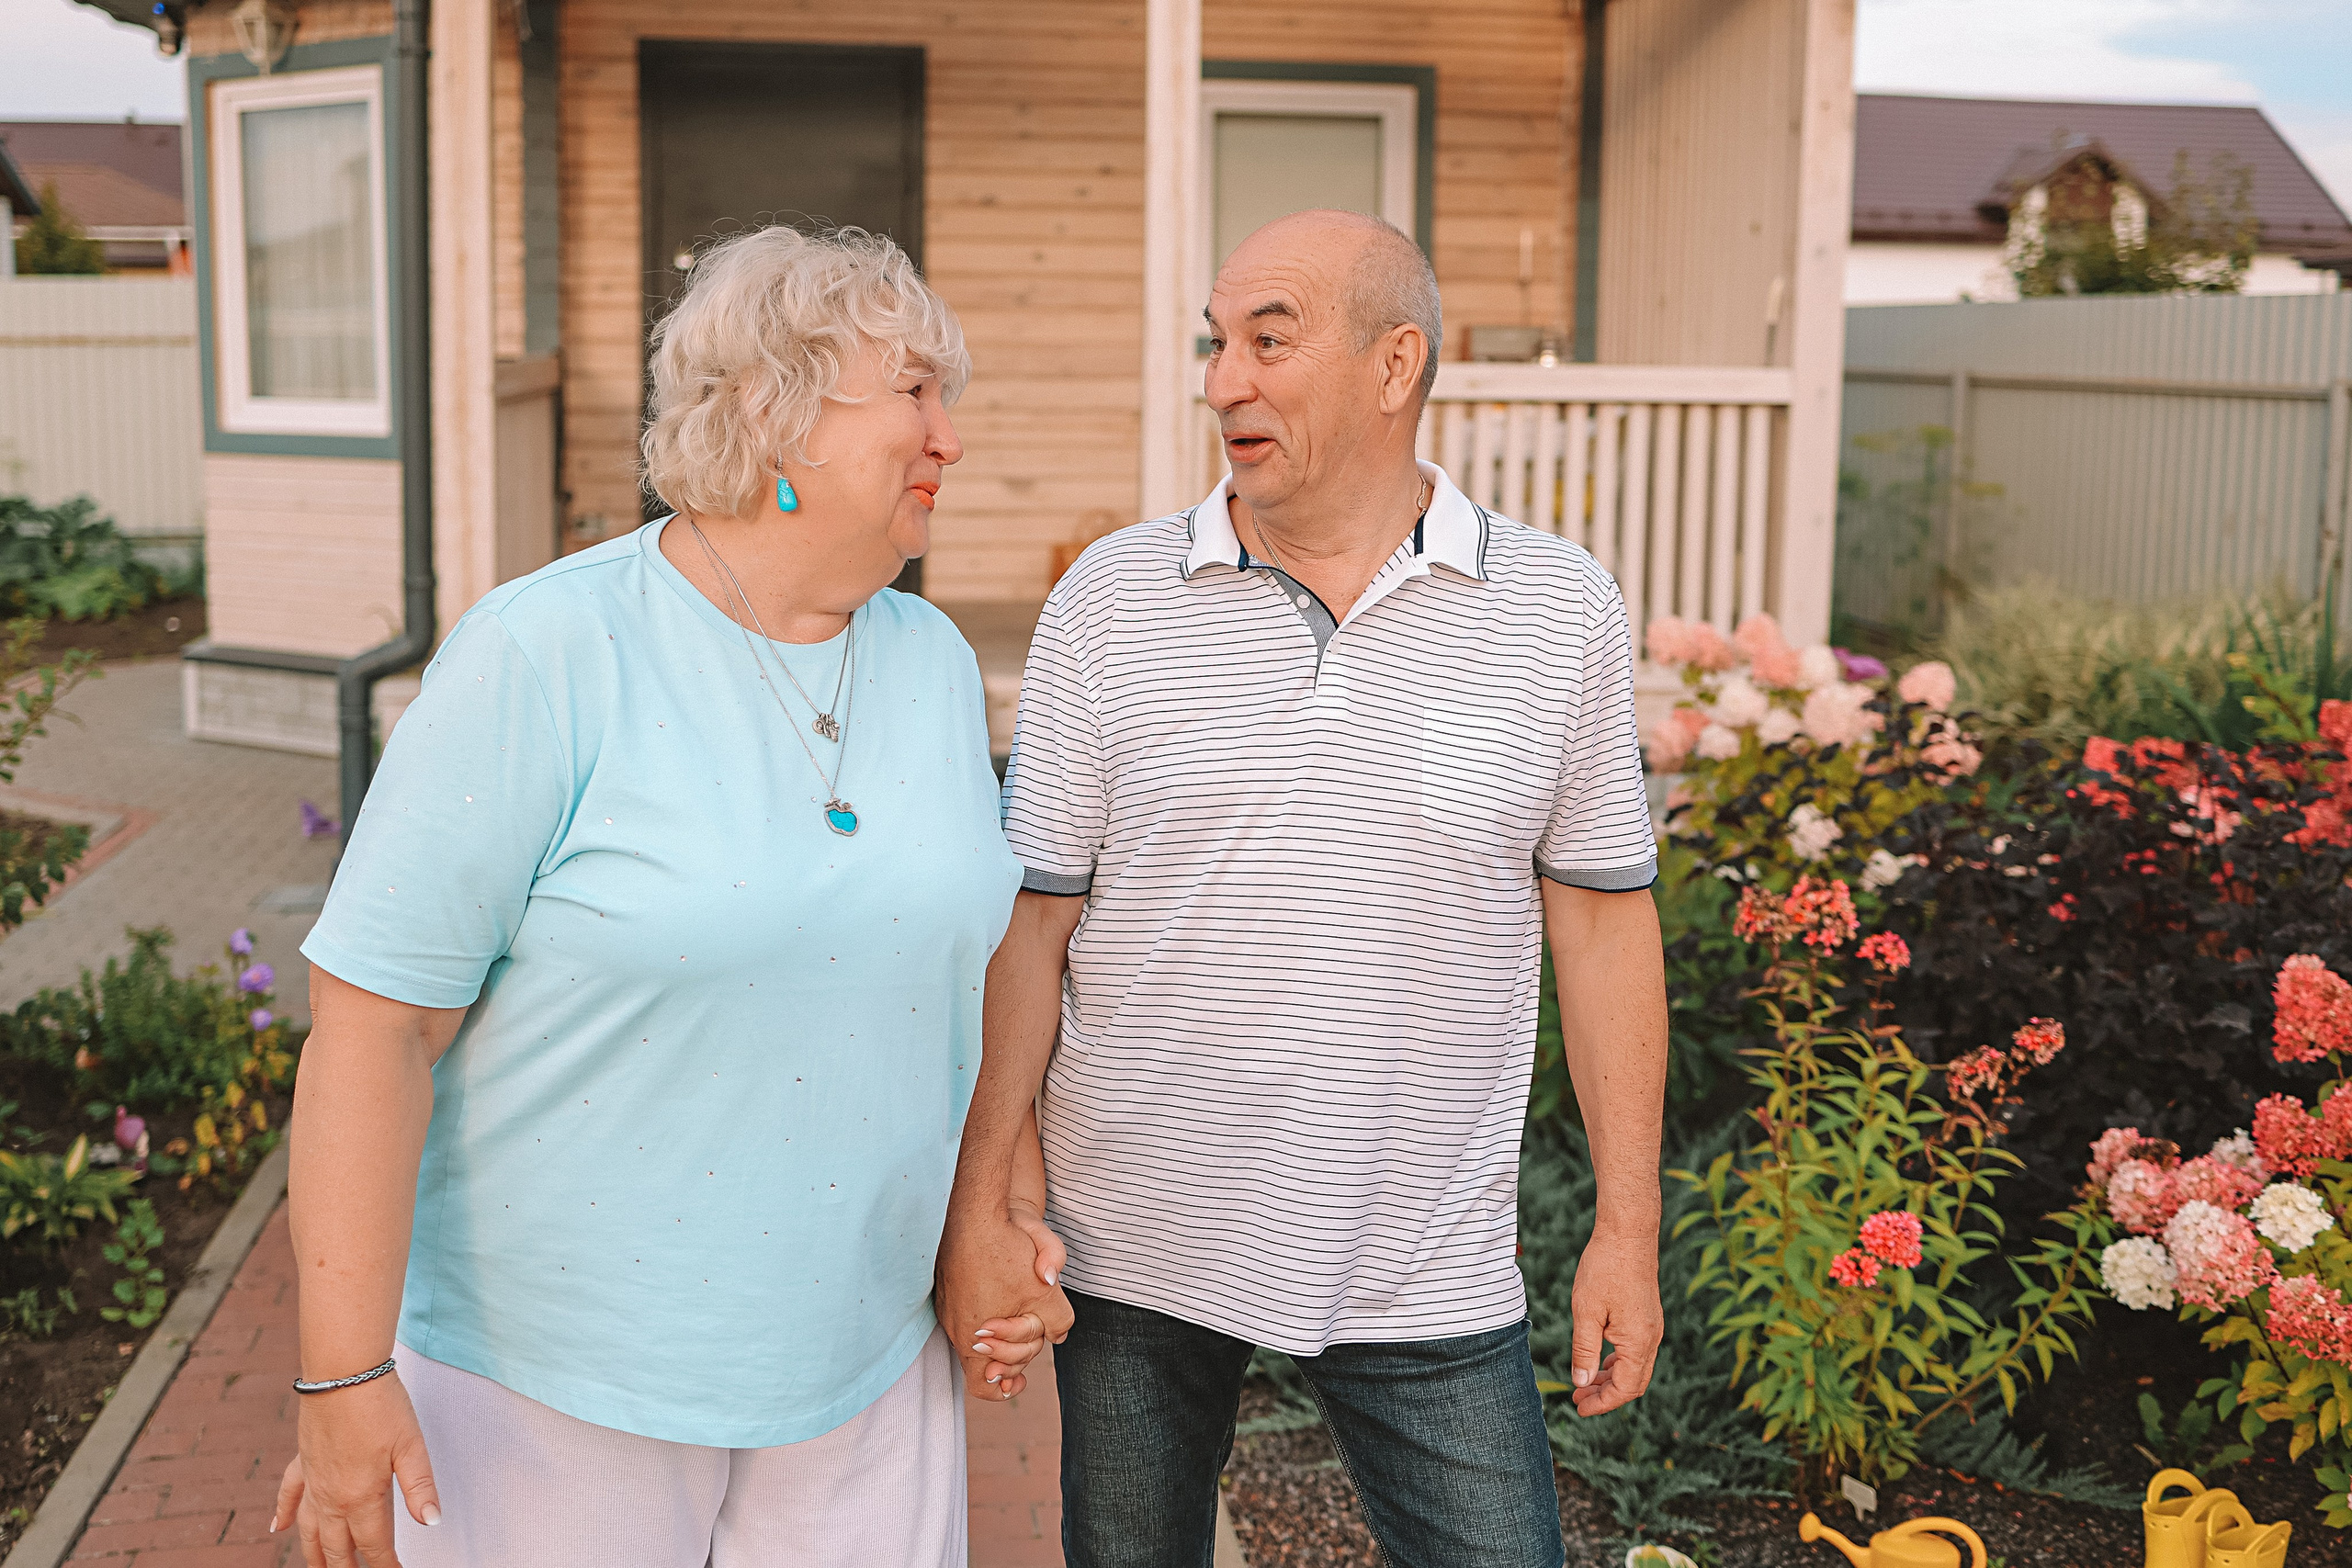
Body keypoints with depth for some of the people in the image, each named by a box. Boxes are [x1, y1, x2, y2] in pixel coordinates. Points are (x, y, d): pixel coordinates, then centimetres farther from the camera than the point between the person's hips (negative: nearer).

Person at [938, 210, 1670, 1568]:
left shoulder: (1562, 610, -2)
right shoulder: (1110, 600, -3)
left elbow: (1603, 916, 2)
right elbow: (1030, 919, -2)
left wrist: (1629, 1230, 2)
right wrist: (982, 1205, -5)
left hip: (1429, 1273, 0)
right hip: (1136, 1251, 1)